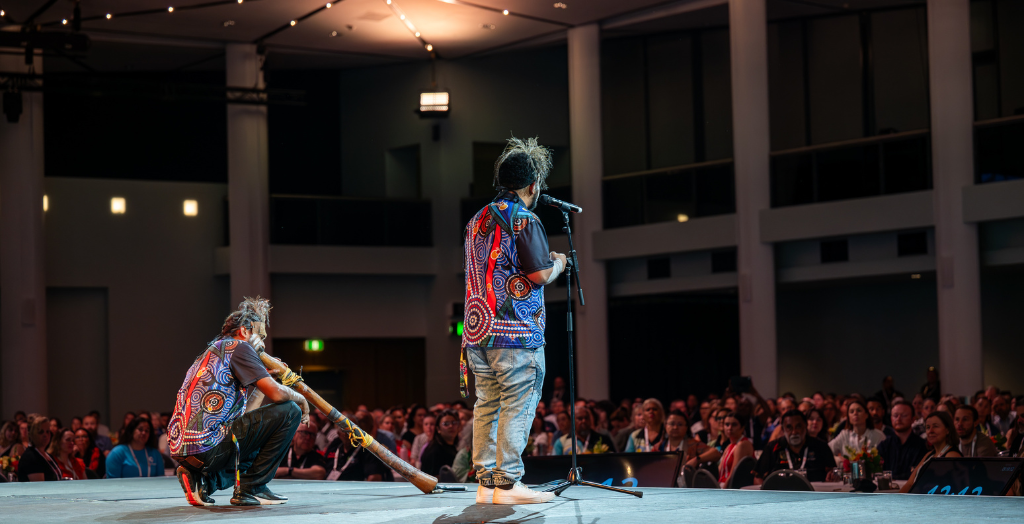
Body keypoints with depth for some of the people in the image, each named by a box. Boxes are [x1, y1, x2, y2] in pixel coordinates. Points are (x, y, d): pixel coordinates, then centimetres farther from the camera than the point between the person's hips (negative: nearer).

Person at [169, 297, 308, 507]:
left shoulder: (214, 351, 28)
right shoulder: (238, 346, -1)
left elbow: (242, 413, 28)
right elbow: (276, 394, -10)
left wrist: (265, 377, 29)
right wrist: (301, 398, 11)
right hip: (207, 447, -10)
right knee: (289, 411, -4)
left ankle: (202, 480, 11)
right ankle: (251, 488, -2)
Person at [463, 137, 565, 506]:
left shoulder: (478, 220, 17)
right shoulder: (524, 220, -9)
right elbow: (540, 275, -13)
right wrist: (558, 263, 9)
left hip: (478, 331, 8)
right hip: (516, 333, -8)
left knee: (487, 406, 9)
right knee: (517, 407, -6)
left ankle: (486, 482, 11)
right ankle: (508, 484, -9)